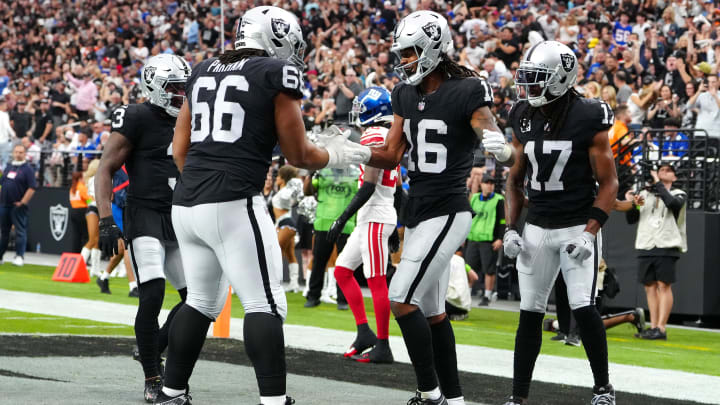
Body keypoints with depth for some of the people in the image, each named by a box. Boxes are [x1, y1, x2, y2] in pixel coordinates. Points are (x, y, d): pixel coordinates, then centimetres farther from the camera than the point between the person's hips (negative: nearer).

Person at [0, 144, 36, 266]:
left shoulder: (27, 169, -4)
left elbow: (32, 188, -11)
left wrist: (22, 202, -14)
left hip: (18, 206, -6)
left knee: (20, 231, -6)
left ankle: (19, 257, -6)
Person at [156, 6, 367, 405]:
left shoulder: (203, 71, 16)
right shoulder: (277, 73, -2)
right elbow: (298, 155, 4)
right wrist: (335, 154, 22)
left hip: (186, 204, 7)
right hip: (233, 205, -7)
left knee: (201, 301, 19)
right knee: (265, 305, -4)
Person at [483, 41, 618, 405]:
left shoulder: (588, 120, -12)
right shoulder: (524, 120, 4)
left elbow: (608, 183, -9)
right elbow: (515, 180, 15)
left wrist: (589, 233, -17)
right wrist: (510, 228, 4)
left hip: (577, 227, -5)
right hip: (537, 228, 5)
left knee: (583, 309, -13)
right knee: (530, 313, 4)